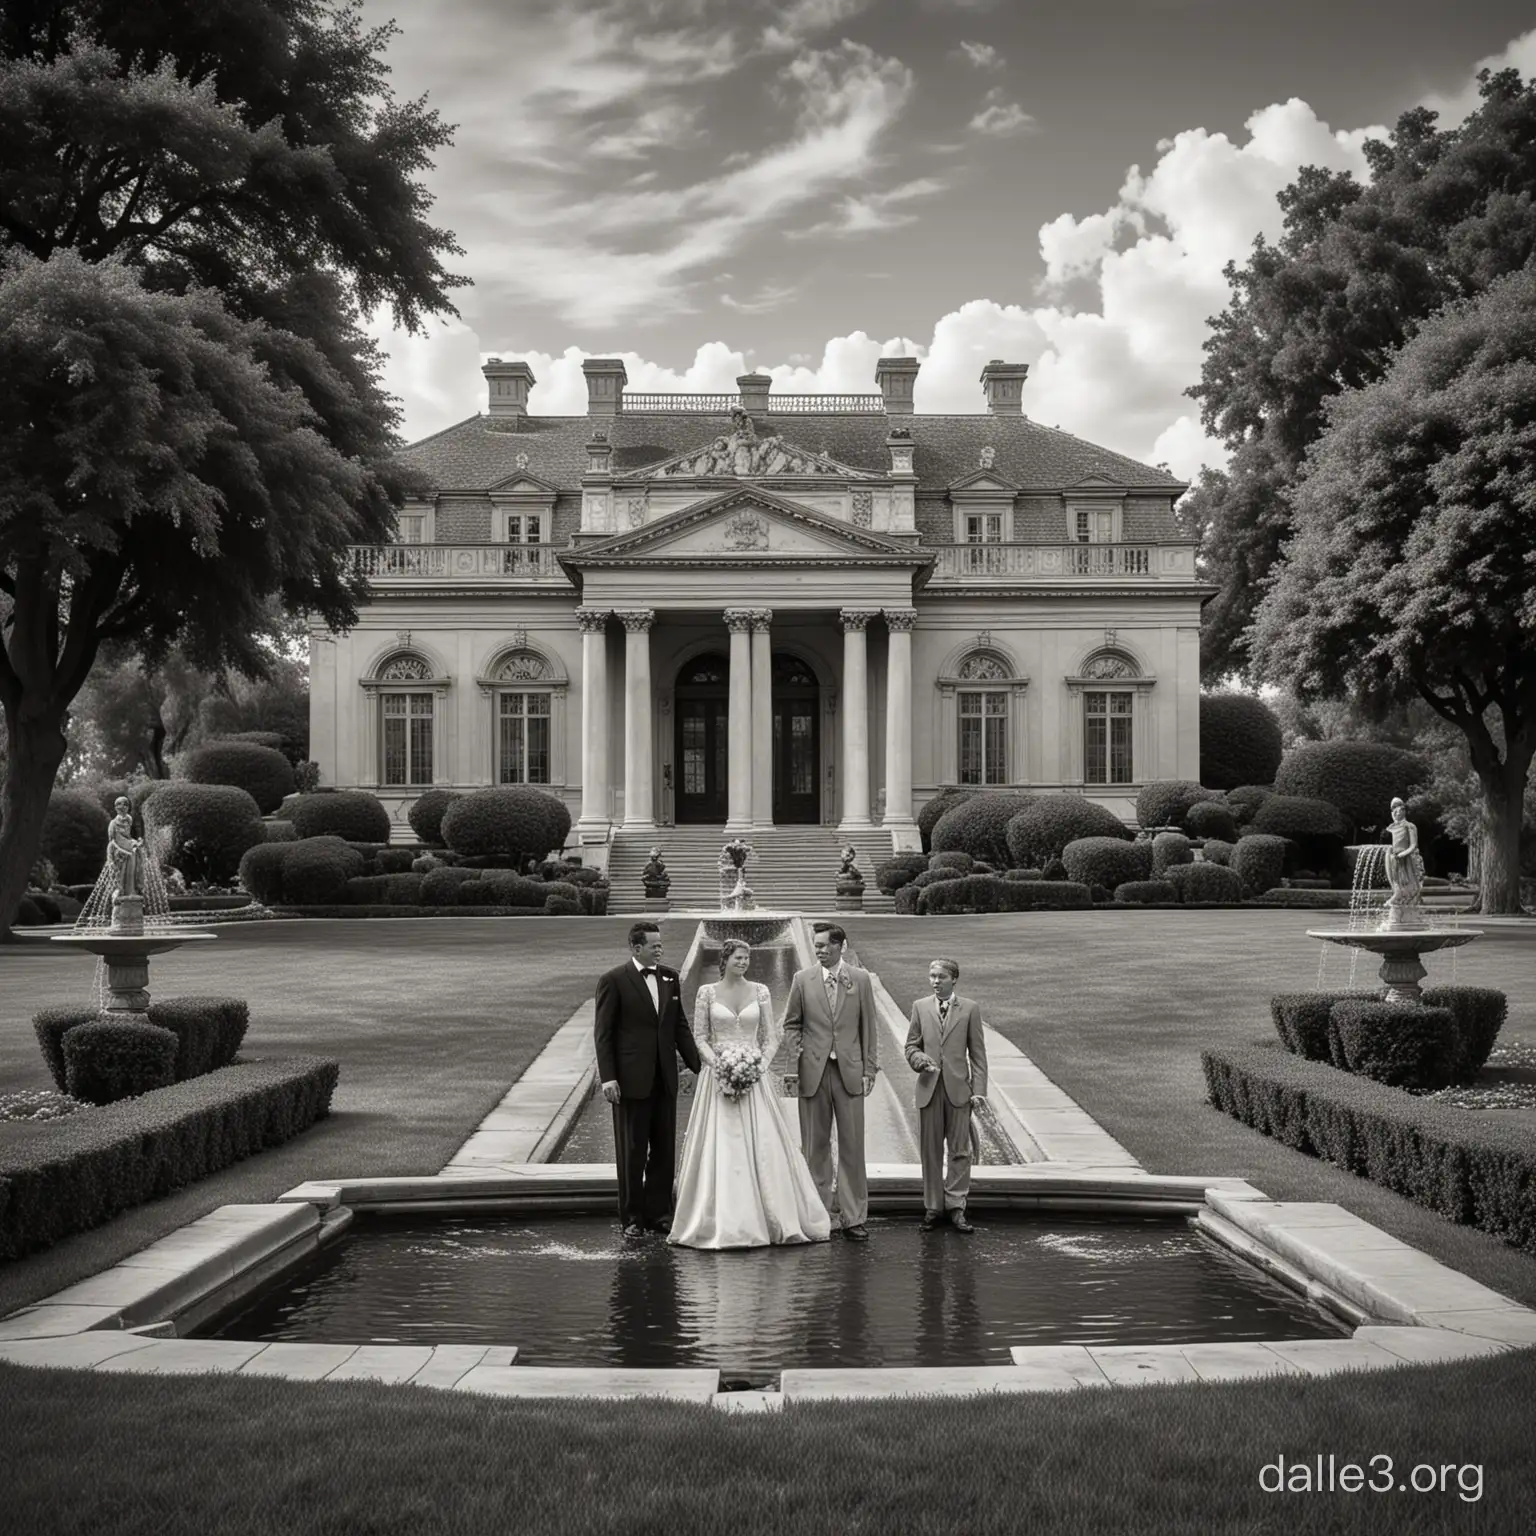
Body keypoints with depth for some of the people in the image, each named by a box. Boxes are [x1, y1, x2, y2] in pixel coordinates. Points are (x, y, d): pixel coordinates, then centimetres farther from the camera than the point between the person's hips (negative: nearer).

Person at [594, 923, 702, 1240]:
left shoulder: (670, 977, 8)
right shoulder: (613, 980, -8)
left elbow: (680, 1025, 13)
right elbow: (603, 1032, -8)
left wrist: (698, 1065, 6)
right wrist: (607, 1077, -14)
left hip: (665, 1078, 5)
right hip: (631, 1079, -5)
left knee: (664, 1149, 9)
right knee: (632, 1152, 4)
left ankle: (659, 1213, 19)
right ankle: (632, 1218, 13)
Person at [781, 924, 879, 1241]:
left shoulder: (860, 979, 4)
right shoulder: (803, 979, 4)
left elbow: (869, 1026, 7)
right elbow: (791, 1025, 7)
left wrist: (869, 1069, 1)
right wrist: (792, 1067, -2)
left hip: (849, 1072, 0)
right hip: (813, 1071, 0)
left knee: (852, 1146, 0)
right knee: (815, 1147, 5)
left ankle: (853, 1218, 6)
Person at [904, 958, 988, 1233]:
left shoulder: (969, 1009, 2)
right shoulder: (920, 1007, 7)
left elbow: (977, 1053, 2)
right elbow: (911, 1045, 11)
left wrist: (978, 1090, -5)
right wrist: (920, 1061, -11)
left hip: (958, 1089, -1)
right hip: (929, 1087, 2)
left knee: (959, 1150, 0)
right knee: (930, 1150, 6)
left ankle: (955, 1207, 7)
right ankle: (933, 1206, 15)